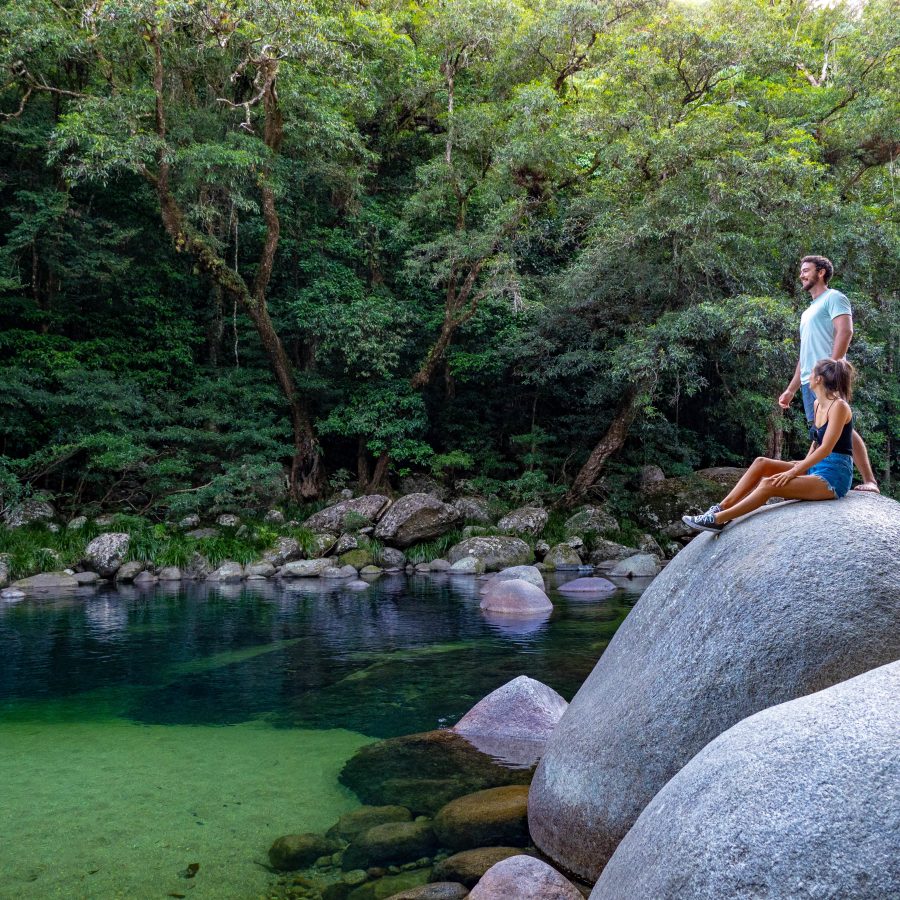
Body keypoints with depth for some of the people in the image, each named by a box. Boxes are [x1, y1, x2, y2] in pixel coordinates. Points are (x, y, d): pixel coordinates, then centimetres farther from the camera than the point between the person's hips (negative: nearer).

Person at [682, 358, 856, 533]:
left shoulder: (839, 406, -15)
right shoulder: (817, 404, 13)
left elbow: (826, 448, -21)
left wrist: (793, 472, -23)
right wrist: (802, 465, 7)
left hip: (835, 476, -8)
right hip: (816, 468, 8)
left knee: (769, 484, -24)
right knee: (761, 463, -6)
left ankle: (718, 520, -22)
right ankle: (721, 507, -11)